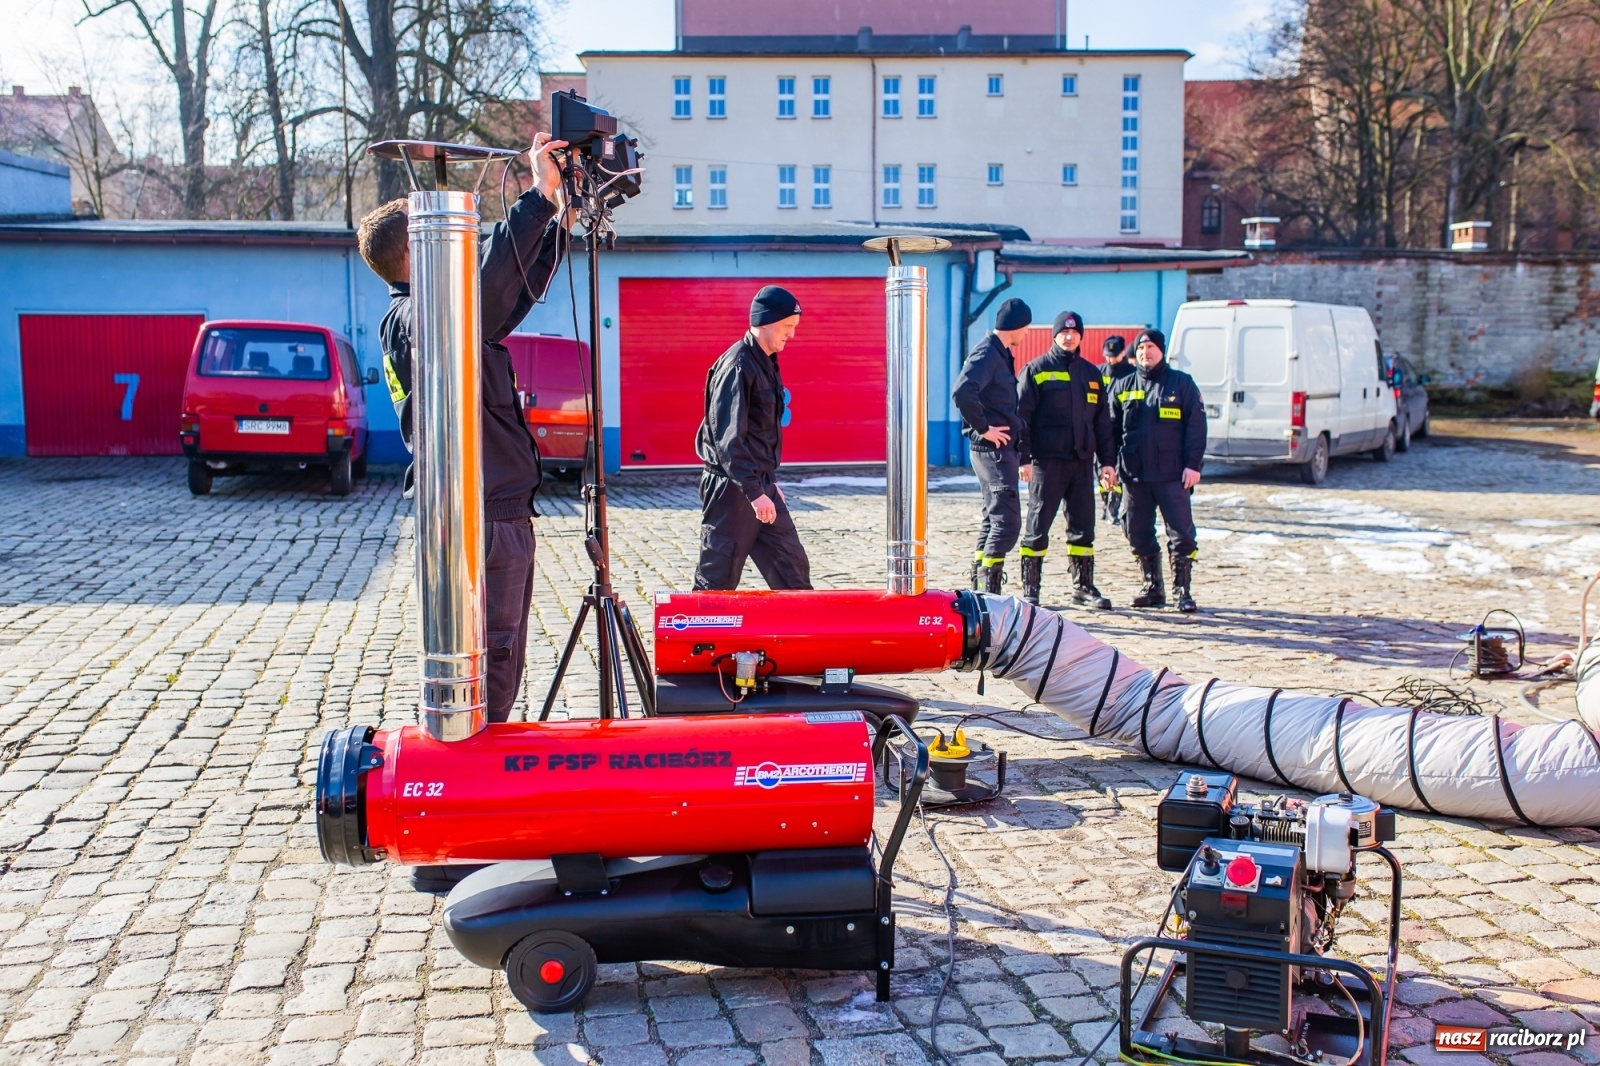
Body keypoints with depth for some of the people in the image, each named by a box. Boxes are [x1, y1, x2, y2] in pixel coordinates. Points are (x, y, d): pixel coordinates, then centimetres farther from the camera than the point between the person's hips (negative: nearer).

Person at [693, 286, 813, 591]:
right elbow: (728, 438, -22)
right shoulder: (737, 366, -17)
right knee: (717, 579, 1)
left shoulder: (766, 363, 13)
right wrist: (754, 492, -24)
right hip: (732, 487, -9)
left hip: (760, 485, 9)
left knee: (793, 567, 9)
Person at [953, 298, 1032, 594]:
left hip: (1000, 447, 10)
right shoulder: (987, 354, -16)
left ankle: (981, 589, 23)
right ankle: (988, 593, -8)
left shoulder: (1000, 353, 14)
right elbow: (963, 392, -31)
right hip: (992, 448, -10)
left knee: (994, 516, 16)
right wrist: (983, 428, -22)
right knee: (1007, 520, -10)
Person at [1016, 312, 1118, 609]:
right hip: (1046, 460, -5)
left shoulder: (1091, 373, 15)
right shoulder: (1037, 370, 0)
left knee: (1083, 526, 9)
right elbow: (1021, 415, -6)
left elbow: (1103, 421, 17)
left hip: (1082, 461, 5)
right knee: (1038, 526, -4)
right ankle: (1029, 589, 2)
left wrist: (1107, 460, 11)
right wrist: (1024, 457, -14)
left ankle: (1083, 587, 19)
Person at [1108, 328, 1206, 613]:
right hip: (1134, 474, 4)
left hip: (1172, 474, -3)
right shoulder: (1124, 386, 12)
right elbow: (1112, 428, 13)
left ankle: (1182, 590, 6)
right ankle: (1153, 587, 20)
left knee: (1181, 532, -4)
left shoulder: (1181, 383, 2)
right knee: (1138, 533, 8)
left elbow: (1196, 426, -2)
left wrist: (1193, 464, -9)